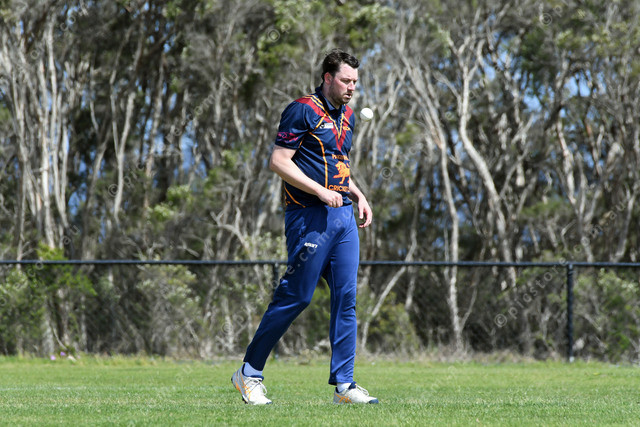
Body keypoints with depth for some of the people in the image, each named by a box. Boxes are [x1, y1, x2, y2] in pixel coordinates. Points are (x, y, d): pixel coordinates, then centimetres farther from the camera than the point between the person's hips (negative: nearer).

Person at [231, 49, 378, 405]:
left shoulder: (348, 117, 17)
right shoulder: (303, 111, -8)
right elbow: (279, 161, -13)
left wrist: (357, 195, 12)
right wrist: (320, 191, -18)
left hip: (343, 216, 8)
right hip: (310, 216, -8)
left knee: (346, 297, 1)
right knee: (297, 296, -6)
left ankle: (343, 383, 3)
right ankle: (250, 373, 6)